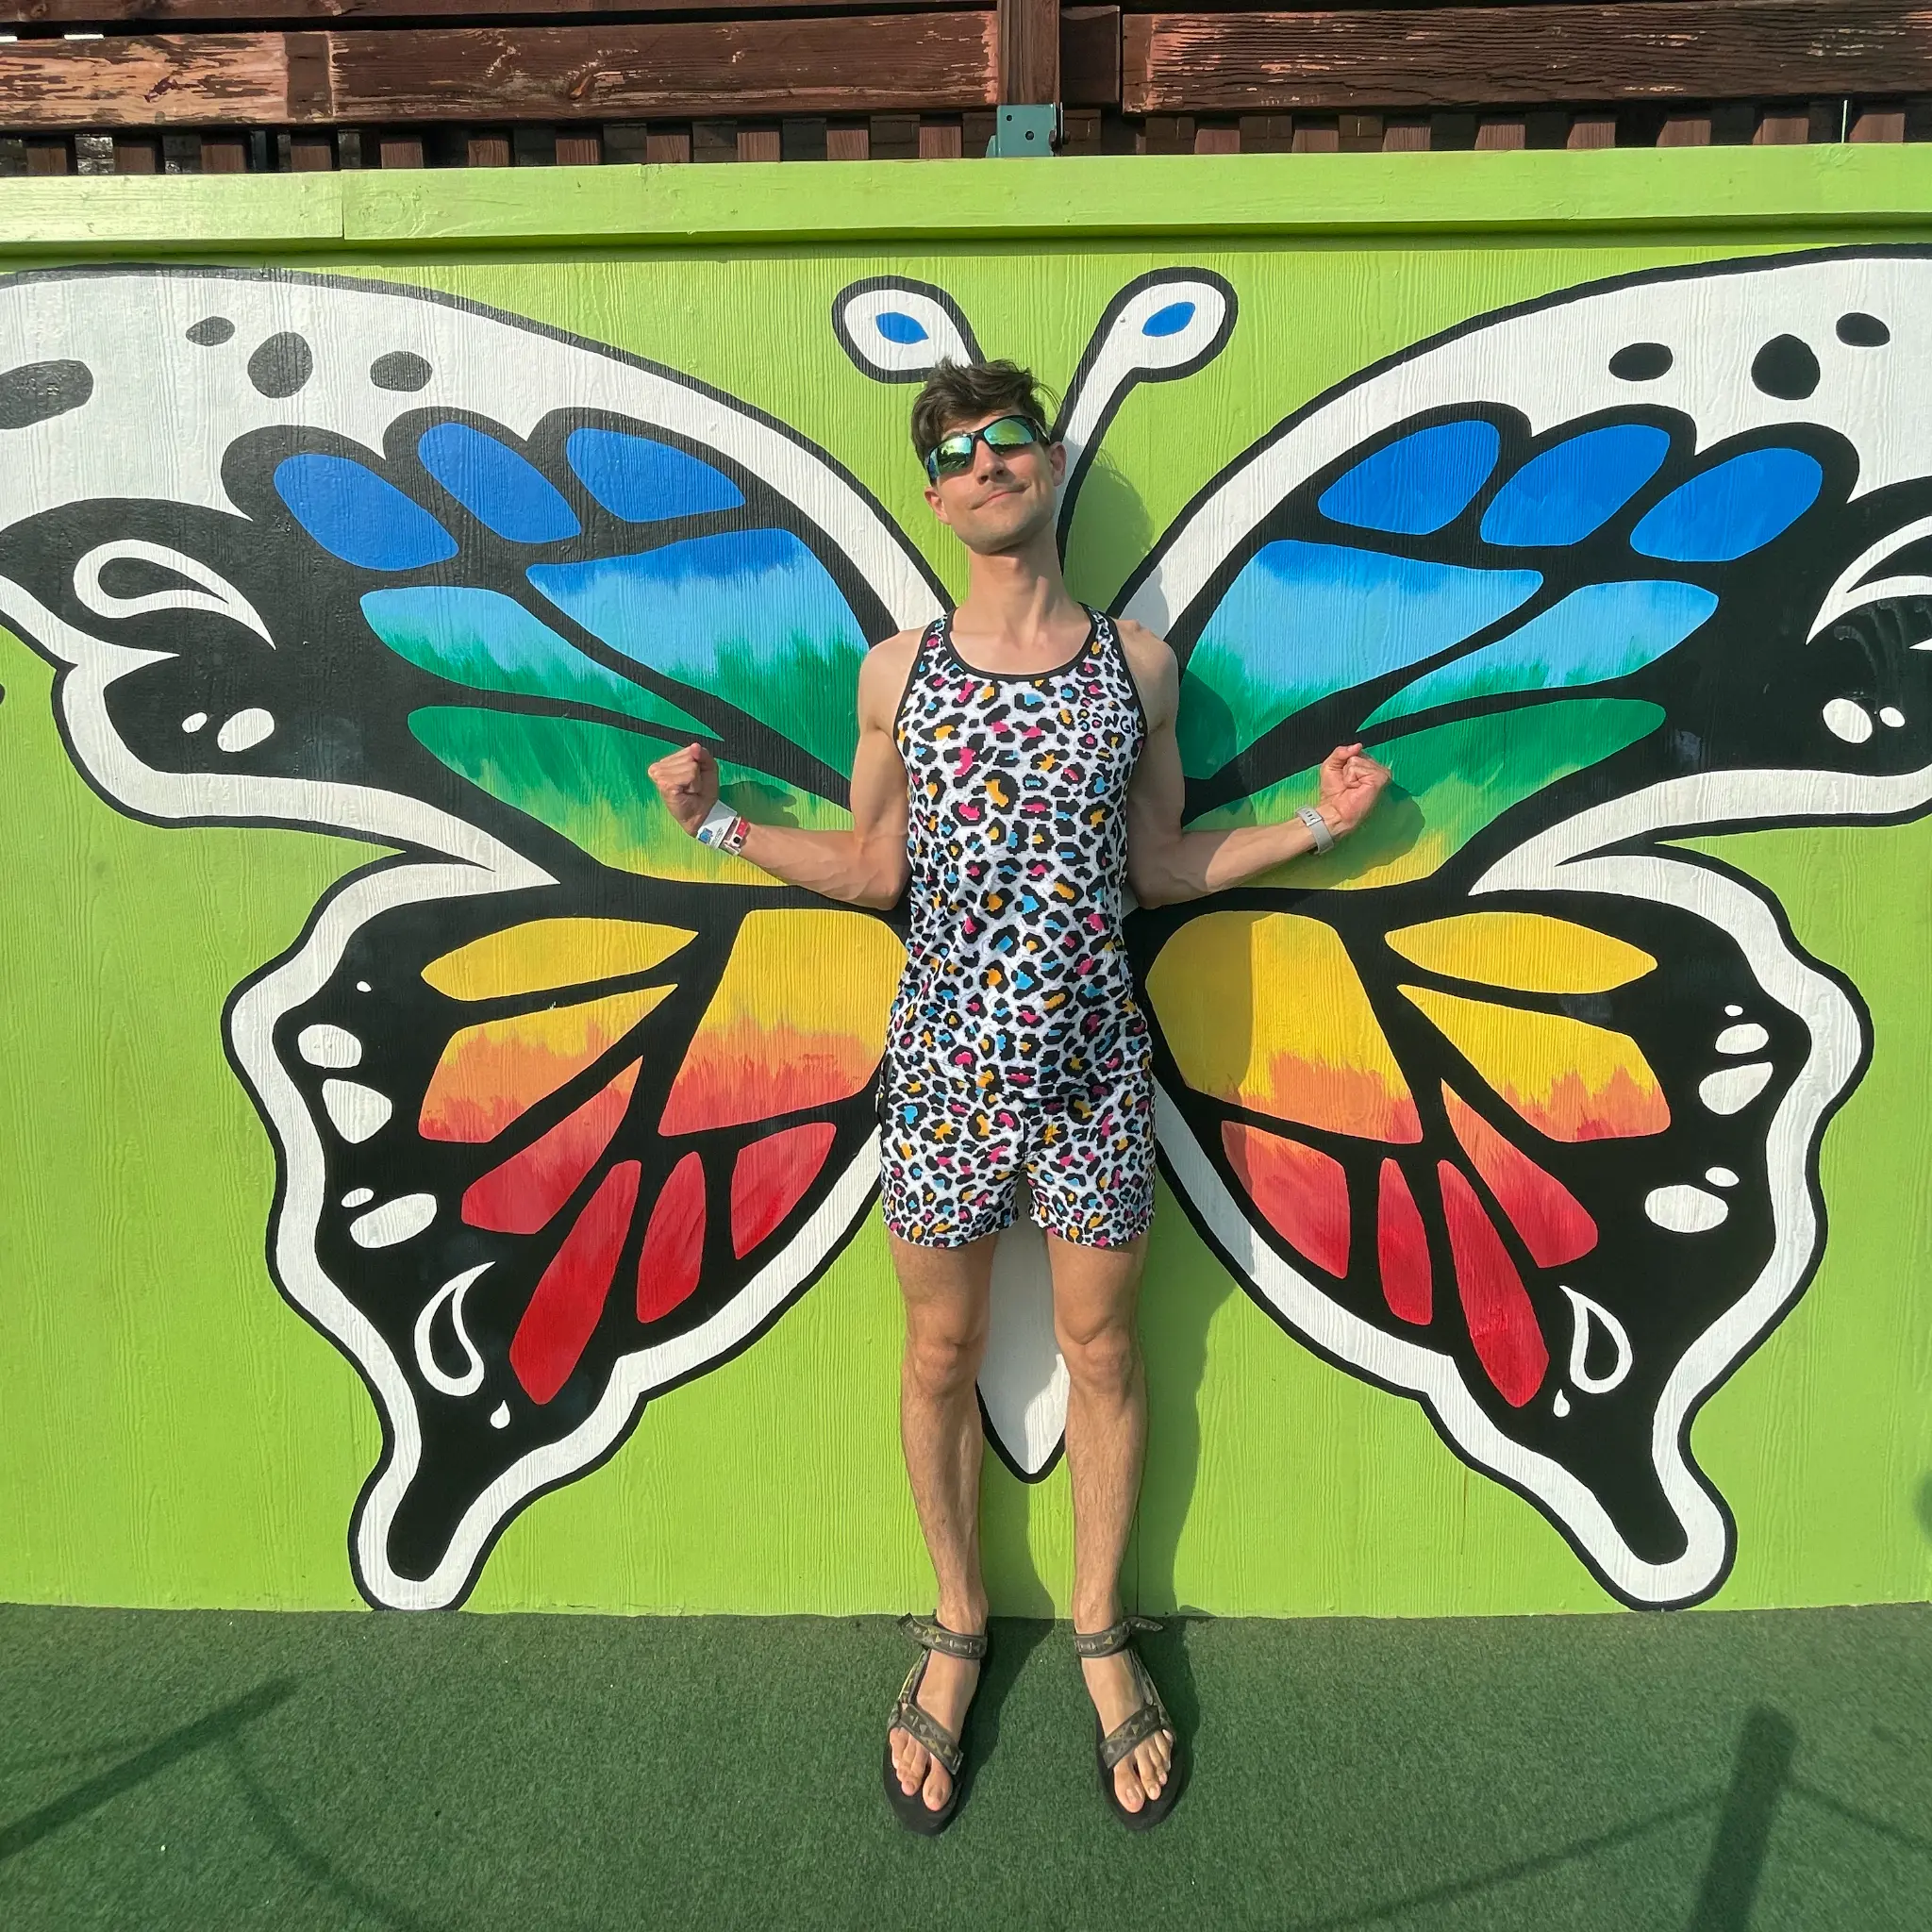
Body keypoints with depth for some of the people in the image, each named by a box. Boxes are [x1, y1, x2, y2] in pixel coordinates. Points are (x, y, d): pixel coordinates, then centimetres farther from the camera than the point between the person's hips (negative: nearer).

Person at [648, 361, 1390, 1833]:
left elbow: (1158, 868, 9)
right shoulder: (897, 671, 3)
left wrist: (1315, 825, 3)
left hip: (1093, 1063, 0)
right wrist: (722, 824, 0)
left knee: (1101, 1347, 12)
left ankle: (1102, 1631, 36)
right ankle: (958, 1628, 37)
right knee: (942, 1353, 13)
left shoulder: (1139, 665, 3)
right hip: (945, 1063, 0)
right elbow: (876, 871, 9)